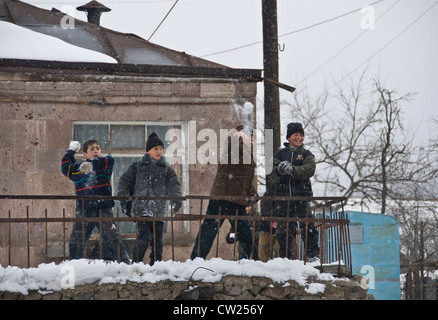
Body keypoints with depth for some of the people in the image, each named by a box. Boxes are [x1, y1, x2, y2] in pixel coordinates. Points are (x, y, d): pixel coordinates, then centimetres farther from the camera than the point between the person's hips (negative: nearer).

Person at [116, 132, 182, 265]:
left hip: (158, 211, 3)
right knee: (143, 238, -14)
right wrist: (123, 198, -3)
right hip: (140, 208, -3)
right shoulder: (137, 167, 9)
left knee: (157, 240, 7)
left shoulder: (167, 169, 11)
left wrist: (176, 199, -19)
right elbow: (125, 181, 10)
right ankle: (135, 264, -6)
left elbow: (173, 185, -1)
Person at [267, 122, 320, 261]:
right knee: (284, 227, 3)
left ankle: (313, 254, -10)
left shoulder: (307, 154, 11)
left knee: (307, 224, -12)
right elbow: (271, 175, 4)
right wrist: (279, 170, -19)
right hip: (283, 195, 1)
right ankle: (285, 257, 11)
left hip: (302, 194, -1)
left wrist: (292, 170, -22)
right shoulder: (280, 154, 13)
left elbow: (309, 170, -8)